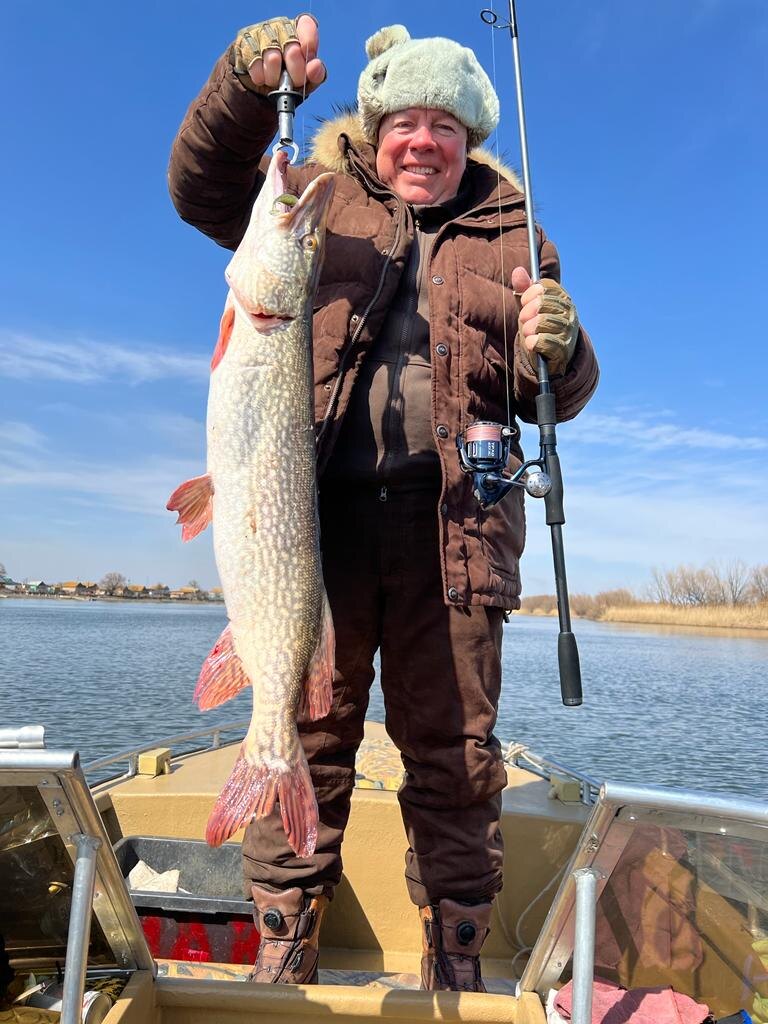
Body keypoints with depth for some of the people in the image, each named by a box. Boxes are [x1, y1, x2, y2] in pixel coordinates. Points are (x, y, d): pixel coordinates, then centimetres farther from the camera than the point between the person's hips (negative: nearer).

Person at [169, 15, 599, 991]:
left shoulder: (510, 235, 19)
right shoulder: (323, 200, 19)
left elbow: (555, 398, 15)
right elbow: (204, 187, 9)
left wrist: (555, 351, -7)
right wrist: (248, 82, -6)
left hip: (453, 522, 1)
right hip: (322, 507, 0)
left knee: (454, 748, 7)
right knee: (307, 729, 4)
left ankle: (457, 962, 26)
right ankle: (283, 953, 22)